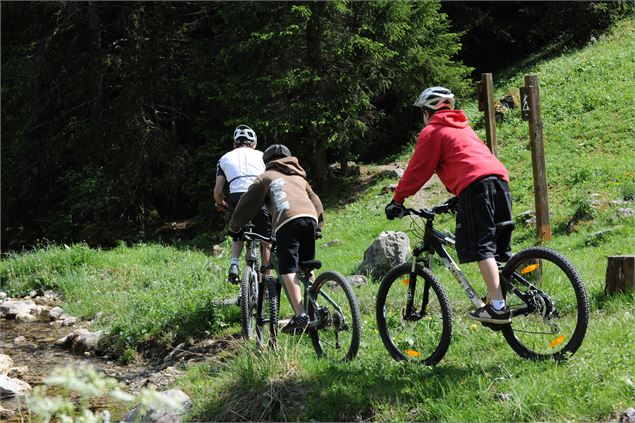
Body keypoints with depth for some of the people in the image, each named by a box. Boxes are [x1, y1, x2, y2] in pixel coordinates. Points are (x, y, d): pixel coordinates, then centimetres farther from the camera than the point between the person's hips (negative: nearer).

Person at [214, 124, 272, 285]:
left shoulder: (225, 158, 23)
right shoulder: (261, 155, 22)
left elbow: (217, 192, 16)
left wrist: (222, 204, 37)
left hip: (237, 199, 1)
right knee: (267, 241, 15)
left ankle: (234, 264, 7)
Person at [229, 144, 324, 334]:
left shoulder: (266, 177, 24)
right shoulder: (299, 178, 36)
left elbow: (247, 203, 21)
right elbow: (316, 202, 32)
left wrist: (234, 226, 31)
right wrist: (318, 226, 39)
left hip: (286, 221, -5)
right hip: (310, 218, 5)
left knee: (288, 269, -9)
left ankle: (300, 315, -21)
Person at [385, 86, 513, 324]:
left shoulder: (431, 131, 10)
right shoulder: (463, 127, 34)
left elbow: (417, 170, 8)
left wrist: (397, 200, 17)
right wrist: (457, 198, 50)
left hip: (475, 184, -8)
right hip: (500, 177, 8)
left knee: (481, 248, -11)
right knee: (499, 248, 12)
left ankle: (497, 306, -19)